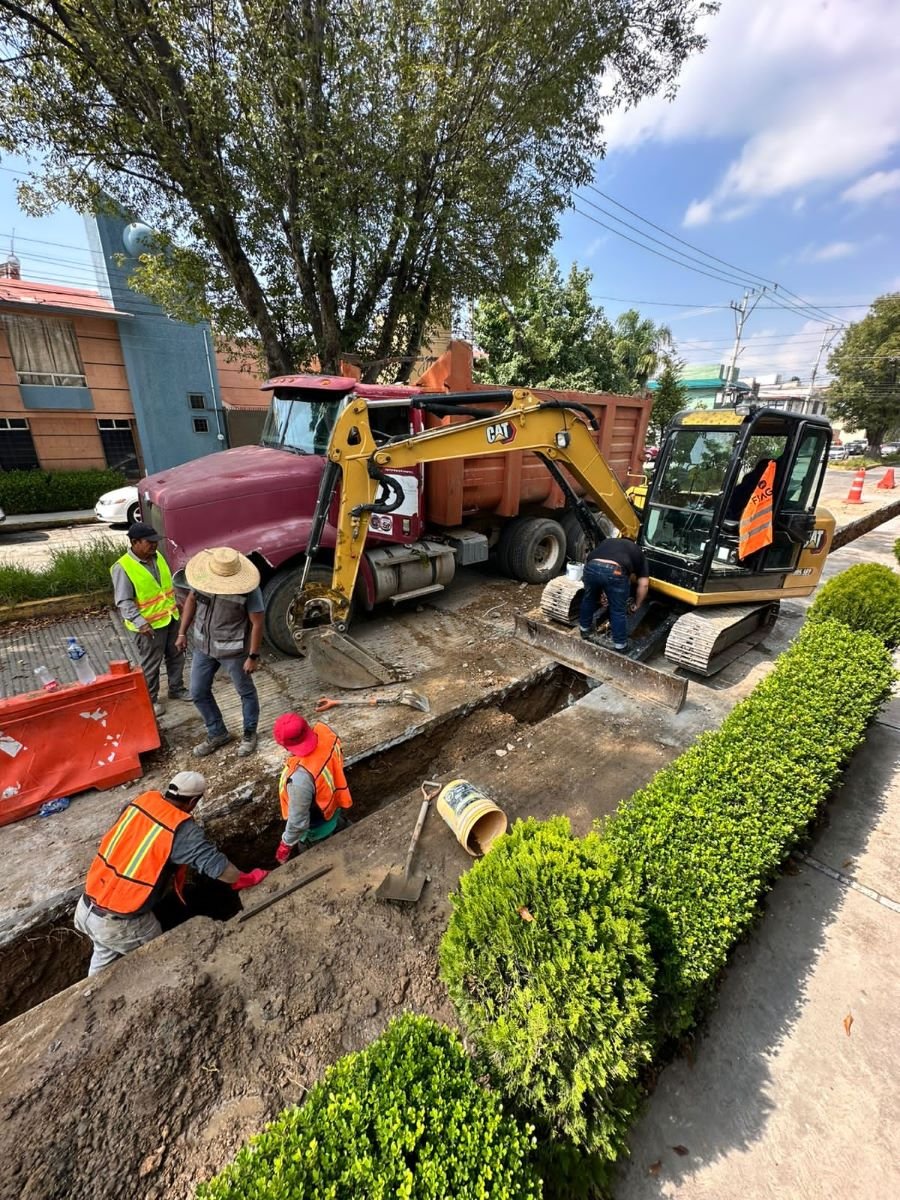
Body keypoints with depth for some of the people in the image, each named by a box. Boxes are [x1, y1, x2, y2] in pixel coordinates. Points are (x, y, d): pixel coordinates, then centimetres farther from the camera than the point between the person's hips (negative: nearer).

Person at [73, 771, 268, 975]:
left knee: (105, 954, 34)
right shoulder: (181, 829, -22)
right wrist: (246, 879, -5)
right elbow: (215, 864, -21)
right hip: (119, 922, -6)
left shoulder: (142, 800, -4)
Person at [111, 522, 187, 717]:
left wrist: (175, 607, 18)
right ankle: (150, 699, 26)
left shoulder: (157, 556, 2)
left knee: (176, 656, 18)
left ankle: (176, 689, 36)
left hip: (170, 617, 7)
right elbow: (123, 602, -19)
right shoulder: (122, 567, -19)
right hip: (149, 624, -7)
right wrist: (140, 623, -27)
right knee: (150, 665, 8)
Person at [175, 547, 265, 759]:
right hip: (203, 646, 6)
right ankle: (217, 734, 35)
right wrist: (182, 633, 8)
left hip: (233, 650, -6)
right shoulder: (203, 577, -12)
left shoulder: (248, 590, -27)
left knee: (246, 692, 12)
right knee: (198, 692, 15)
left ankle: (249, 734, 35)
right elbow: (191, 600, 6)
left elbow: (257, 623, -20)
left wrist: (253, 656, -17)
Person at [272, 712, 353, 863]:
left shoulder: (300, 778, -49)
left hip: (316, 827, -5)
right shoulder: (325, 731, -31)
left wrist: (286, 844, -10)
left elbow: (298, 822, -30)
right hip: (332, 803, 5)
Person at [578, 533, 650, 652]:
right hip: (615, 571, -3)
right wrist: (637, 606, 38)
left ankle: (584, 629, 47)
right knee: (618, 610, 15)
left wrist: (602, 595, 45)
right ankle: (620, 645, 26)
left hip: (591, 566, 3)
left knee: (589, 598, 29)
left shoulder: (606, 541, 38)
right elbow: (643, 584, 24)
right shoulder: (637, 552, 30)